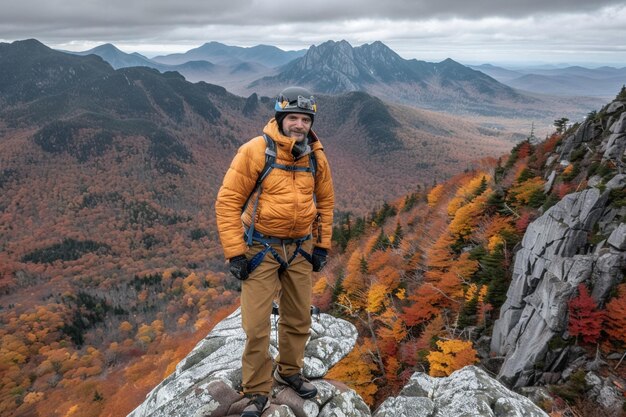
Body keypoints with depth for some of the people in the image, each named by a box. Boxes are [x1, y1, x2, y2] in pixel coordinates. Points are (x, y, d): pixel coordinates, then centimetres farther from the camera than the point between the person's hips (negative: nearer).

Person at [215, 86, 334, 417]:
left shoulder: (315, 156, -1)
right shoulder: (255, 151, -15)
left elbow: (325, 201, 11)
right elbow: (228, 201, -13)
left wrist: (322, 244, 10)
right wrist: (235, 252, -15)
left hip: (300, 249, 5)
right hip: (261, 249, -4)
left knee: (299, 319, 16)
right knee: (256, 326, 0)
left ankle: (289, 371, 42)